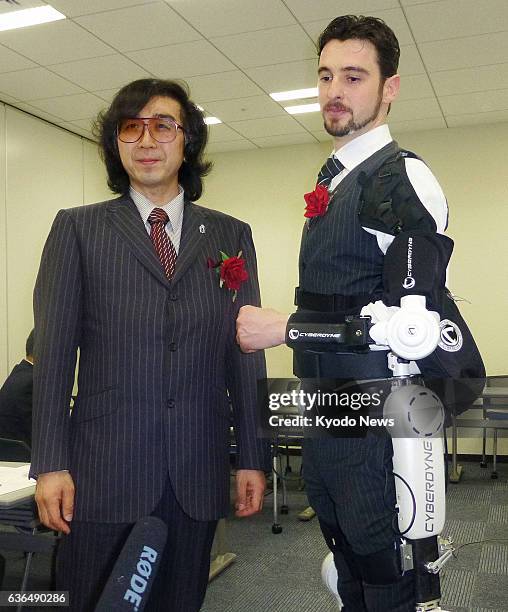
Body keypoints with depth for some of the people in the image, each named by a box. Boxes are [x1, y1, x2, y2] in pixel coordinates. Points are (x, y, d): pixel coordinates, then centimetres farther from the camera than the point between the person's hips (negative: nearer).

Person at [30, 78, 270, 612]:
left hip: (198, 472, 2)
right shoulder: (77, 229, 5)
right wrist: (50, 465, -6)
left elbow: (245, 352, 7)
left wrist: (254, 458, 5)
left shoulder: (231, 236, 8)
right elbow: (53, 349, -1)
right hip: (103, 469, -1)